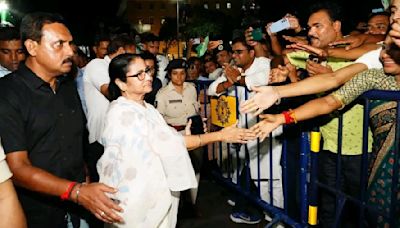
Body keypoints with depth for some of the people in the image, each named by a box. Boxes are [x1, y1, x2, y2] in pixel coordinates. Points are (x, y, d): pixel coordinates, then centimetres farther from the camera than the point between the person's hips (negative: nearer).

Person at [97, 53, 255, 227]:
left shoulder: (147, 108, 8)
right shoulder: (122, 113, -21)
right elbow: (169, 142, -23)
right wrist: (220, 135, -19)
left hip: (157, 192, 8)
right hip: (135, 198, -8)